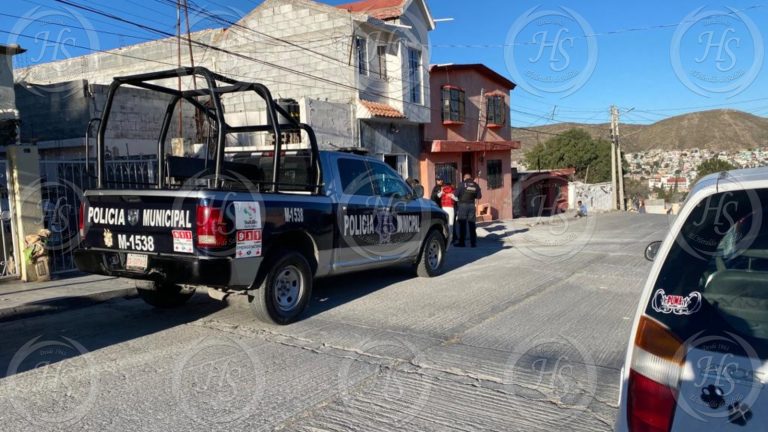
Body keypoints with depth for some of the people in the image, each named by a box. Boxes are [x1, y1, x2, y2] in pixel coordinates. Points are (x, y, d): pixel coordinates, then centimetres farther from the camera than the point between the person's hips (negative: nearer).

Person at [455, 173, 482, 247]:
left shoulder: (462, 184, -5)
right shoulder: (476, 185, 6)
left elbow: (456, 194, -7)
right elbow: (479, 196, 7)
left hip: (463, 205, -3)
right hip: (472, 205, 3)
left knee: (462, 224, 1)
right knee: (472, 224, 8)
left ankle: (462, 242, 1)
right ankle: (473, 242, 8)